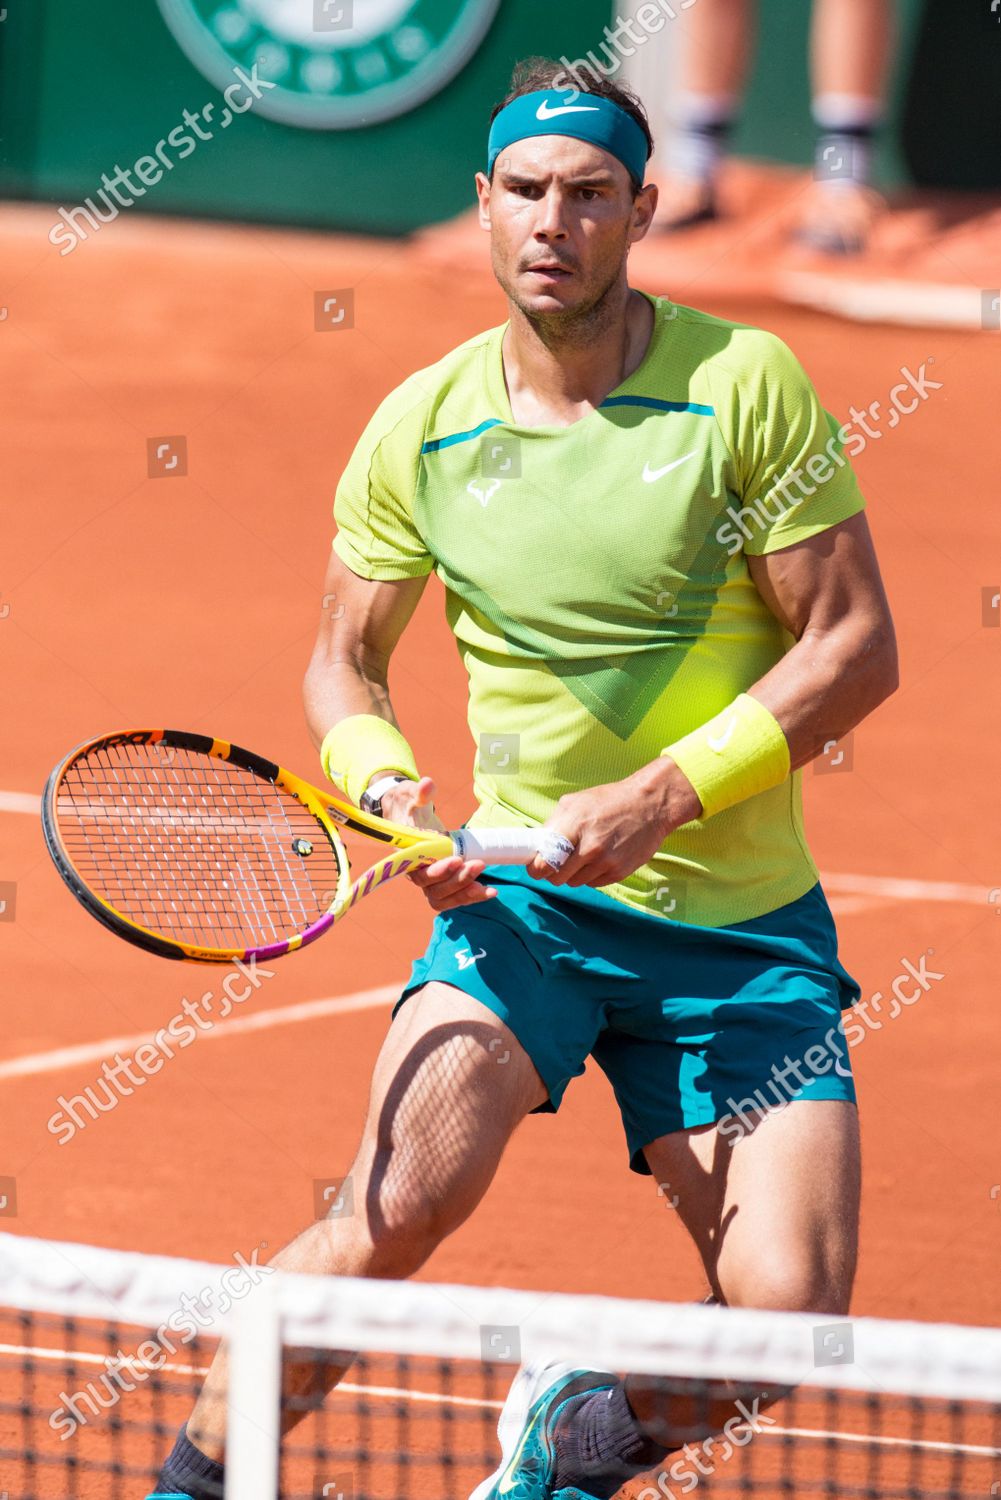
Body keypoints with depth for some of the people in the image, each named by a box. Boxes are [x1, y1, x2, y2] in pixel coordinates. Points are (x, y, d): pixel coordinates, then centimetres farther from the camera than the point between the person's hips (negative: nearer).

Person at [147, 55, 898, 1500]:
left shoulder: (747, 382, -7)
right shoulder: (420, 428, 1)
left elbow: (854, 646, -7)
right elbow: (345, 660, 13)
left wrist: (664, 797, -16)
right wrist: (382, 781, -9)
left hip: (743, 922, 0)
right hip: (521, 893, 0)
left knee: (787, 1310, -11)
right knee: (398, 1213, -24)